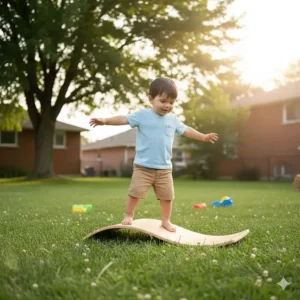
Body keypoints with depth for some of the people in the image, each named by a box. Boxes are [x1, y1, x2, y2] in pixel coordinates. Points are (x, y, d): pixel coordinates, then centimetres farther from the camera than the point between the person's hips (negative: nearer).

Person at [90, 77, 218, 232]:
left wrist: (204, 137, 24)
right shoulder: (142, 115, -5)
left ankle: (166, 221, 24)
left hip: (165, 168, 4)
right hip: (143, 166, -4)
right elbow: (124, 119, -12)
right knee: (135, 192, -3)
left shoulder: (173, 119, 10)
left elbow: (186, 130, 23)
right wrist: (105, 120, -25)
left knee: (167, 196, 8)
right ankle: (128, 216, 16)